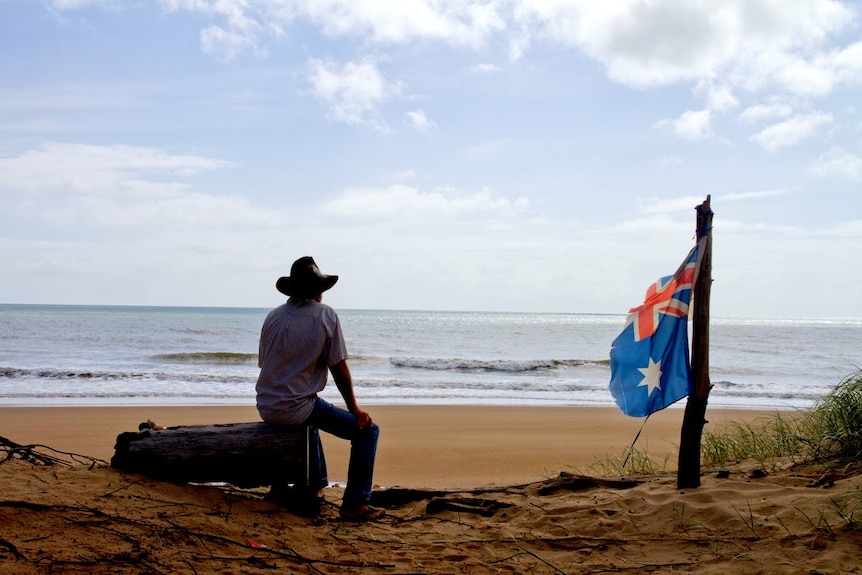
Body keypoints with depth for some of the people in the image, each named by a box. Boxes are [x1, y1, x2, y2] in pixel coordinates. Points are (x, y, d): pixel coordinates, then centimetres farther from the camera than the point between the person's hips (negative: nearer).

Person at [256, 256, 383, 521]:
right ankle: (354, 504, 0)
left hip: (265, 408, 7)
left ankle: (316, 487, 44)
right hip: (295, 408, -7)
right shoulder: (326, 315, -7)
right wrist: (354, 408, 4)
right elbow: (339, 368, -6)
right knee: (367, 430, 2)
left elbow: (264, 363, 15)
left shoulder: (273, 316, 7)